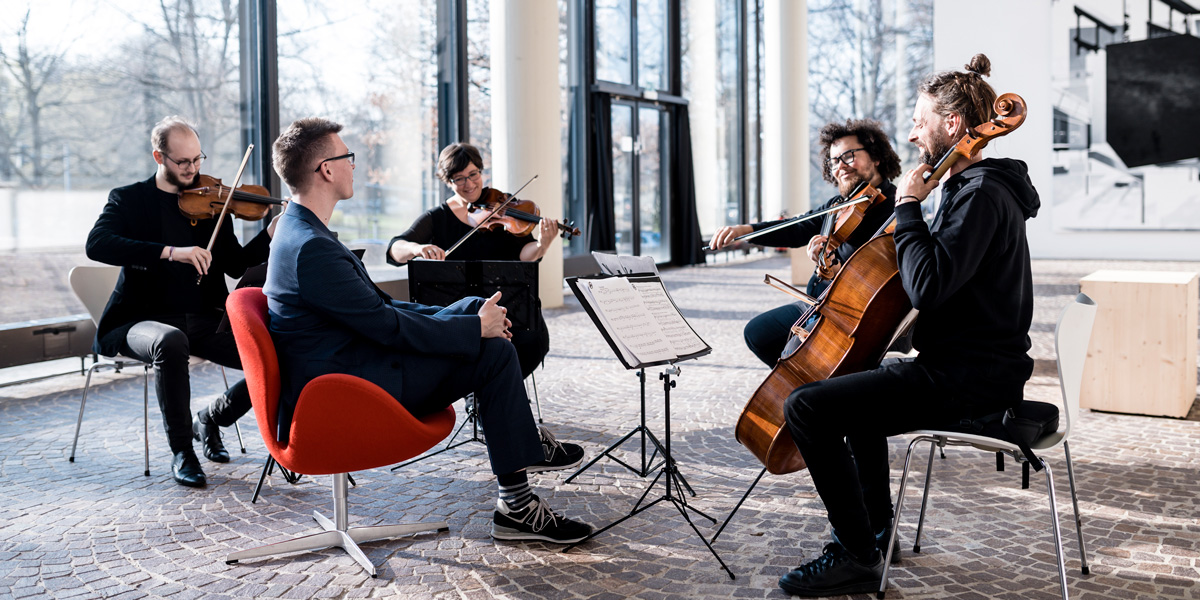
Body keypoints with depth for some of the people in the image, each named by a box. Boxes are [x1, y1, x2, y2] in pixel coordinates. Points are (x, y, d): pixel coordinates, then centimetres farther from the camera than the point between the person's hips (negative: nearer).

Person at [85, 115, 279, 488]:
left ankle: (210, 419, 11)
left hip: (204, 320, 4)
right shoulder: (129, 199, 4)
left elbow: (236, 264, 6)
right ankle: (181, 450, -17)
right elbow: (97, 245, -16)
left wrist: (273, 231, -12)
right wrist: (171, 252, -28)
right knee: (172, 342, -39)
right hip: (144, 319, -3)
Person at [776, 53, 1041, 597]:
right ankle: (875, 527, 37)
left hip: (968, 379, -11)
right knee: (857, 384, 33)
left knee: (807, 406, -19)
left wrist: (908, 206, -19)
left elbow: (927, 285, -30)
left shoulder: (981, 195, -18)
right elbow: (939, 279, 25)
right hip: (971, 366, 11)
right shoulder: (978, 187, 16)